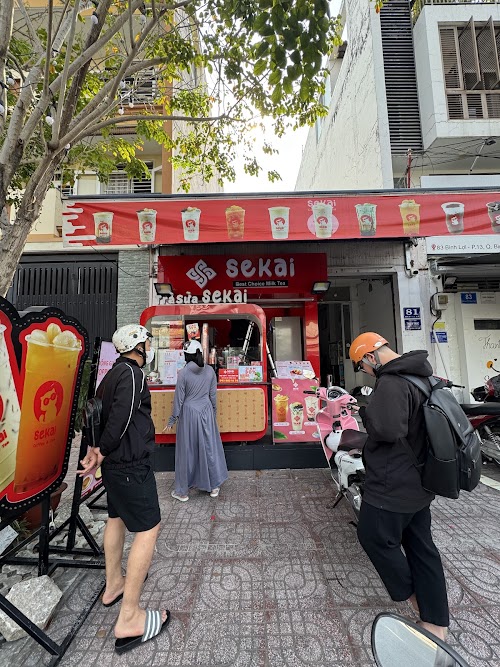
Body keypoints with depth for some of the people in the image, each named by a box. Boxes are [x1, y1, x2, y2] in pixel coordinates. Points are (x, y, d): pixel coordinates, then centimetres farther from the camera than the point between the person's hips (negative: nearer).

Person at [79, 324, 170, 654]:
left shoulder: (114, 373, 11)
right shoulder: (132, 373, -19)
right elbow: (121, 419, -23)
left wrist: (97, 448, 6)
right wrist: (102, 452, -9)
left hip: (116, 463, 10)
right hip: (131, 464, -10)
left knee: (117, 518, 24)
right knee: (149, 529, -1)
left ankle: (113, 585, 42)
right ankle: (129, 620, 9)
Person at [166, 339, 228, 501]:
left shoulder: (184, 373, -15)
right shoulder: (210, 371, -4)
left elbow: (179, 398, -10)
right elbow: (213, 395, 2)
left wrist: (172, 420, 1)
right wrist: (214, 413, 16)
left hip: (188, 413, -3)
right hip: (206, 412, 3)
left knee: (186, 451, 10)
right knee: (209, 447, 14)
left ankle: (182, 491, 24)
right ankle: (214, 486, 27)